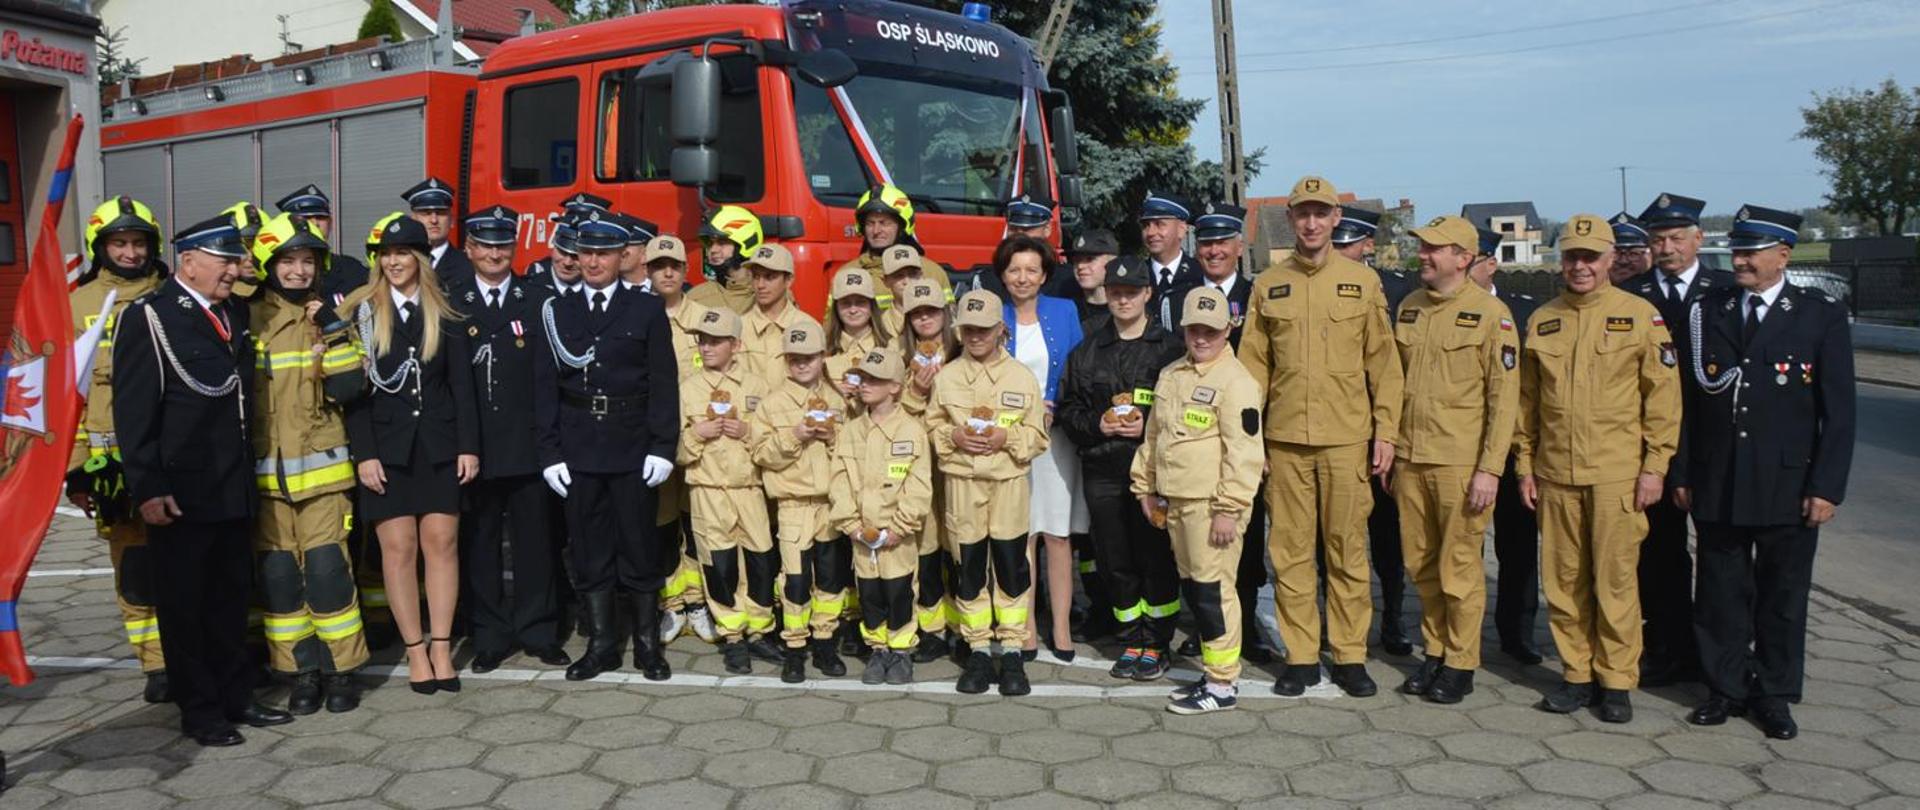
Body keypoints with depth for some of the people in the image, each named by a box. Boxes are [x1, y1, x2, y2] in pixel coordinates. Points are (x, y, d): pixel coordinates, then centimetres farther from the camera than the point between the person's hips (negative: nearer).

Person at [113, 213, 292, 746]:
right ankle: (199, 711, 15)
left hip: (232, 488, 7)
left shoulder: (234, 313, 13)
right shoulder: (148, 317, -9)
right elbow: (133, 408, -13)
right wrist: (147, 488, -17)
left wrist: (247, 473, 11)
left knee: (231, 596, 15)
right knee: (185, 603, 5)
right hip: (180, 494, -7)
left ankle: (236, 697, 26)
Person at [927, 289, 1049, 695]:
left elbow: (1038, 435, 2)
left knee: (1012, 567, 1)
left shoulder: (1023, 377, 1)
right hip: (961, 482, 1)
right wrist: (953, 437, -10)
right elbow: (930, 426, 9)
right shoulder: (946, 376, 5)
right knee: (968, 568, 7)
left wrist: (1007, 438, -15)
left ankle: (1012, 653, 13)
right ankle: (978, 651, 19)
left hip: (1009, 482, -1)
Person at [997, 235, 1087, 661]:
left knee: (1057, 533, 1)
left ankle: (1061, 628, 6)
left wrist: (1052, 410, -7)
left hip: (1056, 433, 0)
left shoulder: (1065, 312, 5)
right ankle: (1026, 629, 8)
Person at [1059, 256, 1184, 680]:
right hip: (1102, 472, 3)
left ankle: (1156, 644, 14)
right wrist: (1096, 424, -5)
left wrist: (1149, 427, -13)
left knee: (1157, 558, 0)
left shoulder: (1170, 348, 2)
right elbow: (1067, 408, 13)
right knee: (1115, 562, 8)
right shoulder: (1086, 352, 13)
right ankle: (1131, 641, 21)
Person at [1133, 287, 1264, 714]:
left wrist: (1229, 508, -19)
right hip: (1175, 502, 8)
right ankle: (1213, 670, 26)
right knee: (1191, 586, 14)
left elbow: (1243, 452, -17)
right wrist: (1145, 486, 21)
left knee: (1212, 589, -6)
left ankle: (1222, 685, 4)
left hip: (1212, 504, -8)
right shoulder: (1171, 376, 15)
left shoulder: (1235, 381, -11)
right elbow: (1153, 436, 23)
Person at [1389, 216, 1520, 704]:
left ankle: (1461, 664, 16)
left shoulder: (1490, 313, -7)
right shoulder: (1409, 308, 10)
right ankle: (1434, 652, 26)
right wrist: (1391, 450, 12)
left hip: (1461, 463, -5)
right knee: (1421, 564, 12)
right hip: (1411, 459, 5)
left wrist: (1490, 468, -13)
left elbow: (1504, 396, -8)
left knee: (1459, 567, 2)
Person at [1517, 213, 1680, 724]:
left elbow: (1663, 396, -1)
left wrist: (1654, 466, -6)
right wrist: (1525, 465, 9)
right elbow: (1527, 399, 13)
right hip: (1554, 472, 3)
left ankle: (1616, 681, 14)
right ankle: (1576, 675, 20)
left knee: (1615, 580, 1)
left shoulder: (1640, 315, 0)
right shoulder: (1542, 321, 9)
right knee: (1563, 579, 7)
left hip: (1617, 473, -3)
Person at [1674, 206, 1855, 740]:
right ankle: (1727, 688, 23)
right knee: (1721, 595, 9)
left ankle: (1774, 696, 22)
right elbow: (1688, 400, 6)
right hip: (1717, 487, 2)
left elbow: (1838, 410, -3)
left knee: (1782, 596, 9)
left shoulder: (1822, 315, -2)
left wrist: (1827, 486, -8)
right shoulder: (1707, 312, 4)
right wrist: (1682, 473, 4)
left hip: (1788, 487, -2)